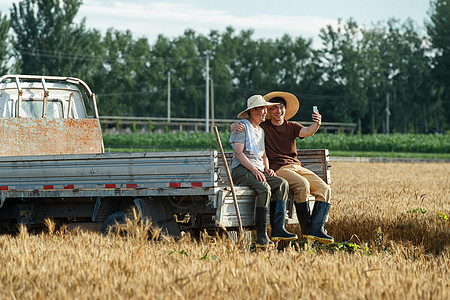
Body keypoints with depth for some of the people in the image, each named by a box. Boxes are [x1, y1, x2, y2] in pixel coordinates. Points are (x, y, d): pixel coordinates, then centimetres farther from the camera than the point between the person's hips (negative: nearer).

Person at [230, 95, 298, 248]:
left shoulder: (261, 131, 25)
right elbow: (238, 153, -11)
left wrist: (267, 168, 2)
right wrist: (254, 170, -21)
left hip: (258, 171, 7)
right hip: (241, 170, -7)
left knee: (282, 183, -20)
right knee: (264, 188, -35)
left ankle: (278, 229, -31)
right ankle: (261, 236, -35)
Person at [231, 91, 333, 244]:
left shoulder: (291, 126, 14)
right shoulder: (263, 127, 8)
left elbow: (306, 132, -7)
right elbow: (242, 125, 9)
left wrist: (316, 124, -30)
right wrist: (234, 125, -17)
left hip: (297, 167, 5)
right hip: (278, 169, -5)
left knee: (324, 189, -15)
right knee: (302, 184, -32)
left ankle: (316, 229, -22)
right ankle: (306, 229, -25)